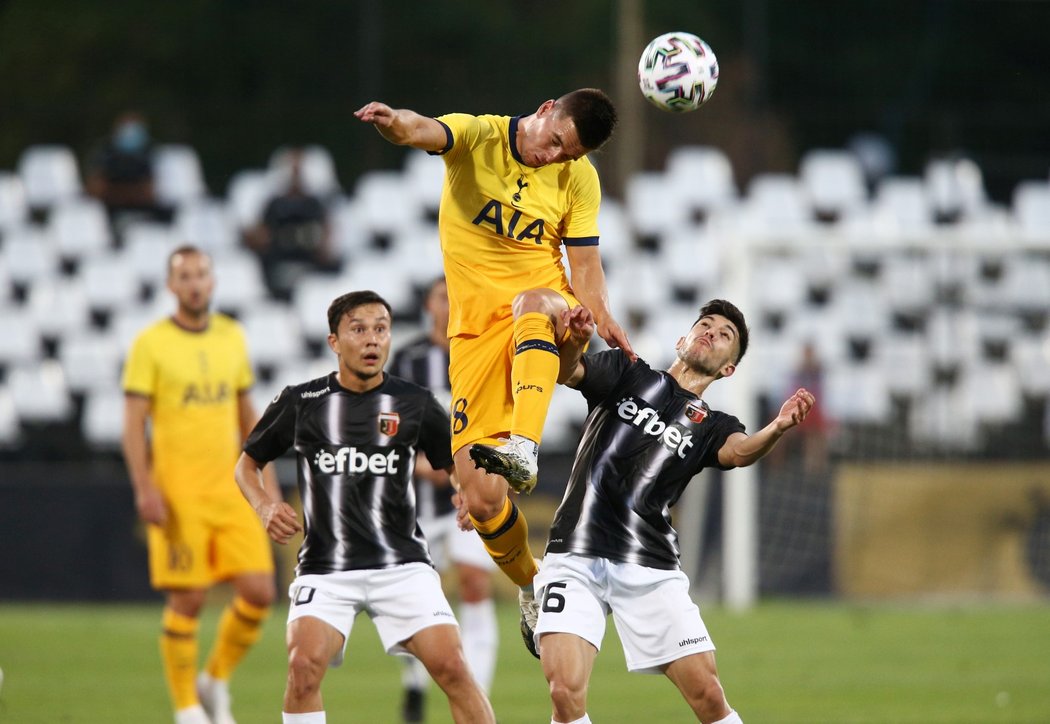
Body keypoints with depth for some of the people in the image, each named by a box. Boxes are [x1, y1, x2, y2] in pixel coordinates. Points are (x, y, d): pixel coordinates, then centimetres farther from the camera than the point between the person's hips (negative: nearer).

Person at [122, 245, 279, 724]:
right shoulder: (151, 344, -4)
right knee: (187, 600, -5)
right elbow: (134, 423, -6)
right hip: (178, 494, -4)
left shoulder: (231, 337, 11)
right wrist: (144, 487, -15)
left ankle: (216, 680, 17)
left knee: (259, 592, -5)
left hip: (230, 488, 5)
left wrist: (264, 473, 15)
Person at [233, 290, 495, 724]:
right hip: (325, 569, 0)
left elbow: (459, 465, 13)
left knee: (451, 666, -15)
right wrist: (266, 508, -5)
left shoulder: (413, 404, 3)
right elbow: (247, 464, 16)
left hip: (402, 565, 0)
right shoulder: (301, 403, 3)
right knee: (304, 664, -24)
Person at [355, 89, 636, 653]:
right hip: (476, 329, 0)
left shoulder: (578, 179, 4)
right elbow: (426, 131, -24)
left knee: (533, 304, -42)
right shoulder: (478, 138, -4)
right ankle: (530, 583, 20)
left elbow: (585, 266, 3)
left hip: (549, 311, 0)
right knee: (482, 501, -9)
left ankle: (523, 447, -55)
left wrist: (602, 317, -18)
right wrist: (395, 122, -48)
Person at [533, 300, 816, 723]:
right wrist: (574, 342, -28)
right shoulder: (626, 373, 14)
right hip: (577, 556, -2)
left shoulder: (709, 426, 14)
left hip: (651, 568, 2)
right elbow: (566, 373, -3)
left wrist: (778, 428, -32)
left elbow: (740, 451, -9)